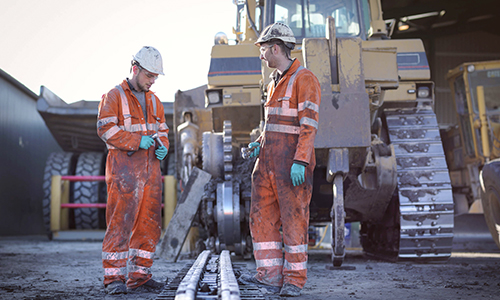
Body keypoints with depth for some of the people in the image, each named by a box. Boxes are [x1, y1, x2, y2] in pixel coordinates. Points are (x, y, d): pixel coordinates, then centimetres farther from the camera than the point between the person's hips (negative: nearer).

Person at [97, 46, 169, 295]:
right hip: (124, 166, -6)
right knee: (120, 221, -9)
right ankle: (113, 278, -4)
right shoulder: (114, 96, 0)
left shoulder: (154, 101, 19)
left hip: (150, 167, 7)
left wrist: (163, 147, 1)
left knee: (149, 223, 5)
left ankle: (139, 276, 12)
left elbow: (163, 131, 23)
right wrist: (137, 141, -18)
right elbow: (105, 128, -11)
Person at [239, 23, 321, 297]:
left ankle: (294, 280, 6)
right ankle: (270, 274, 10)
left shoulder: (305, 79, -9)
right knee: (261, 216, 4)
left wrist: (300, 162, -24)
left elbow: (309, 124, -17)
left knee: (294, 220, -3)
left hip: (293, 162, -8)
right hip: (268, 160, 9)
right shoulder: (274, 83, 18)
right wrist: (258, 145, 7)